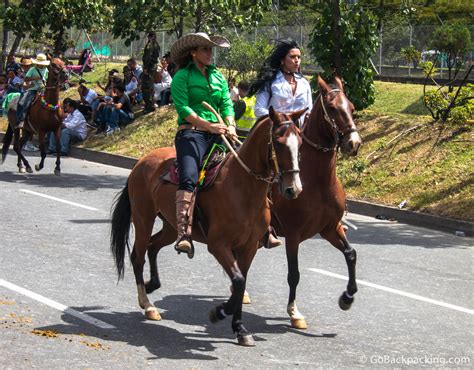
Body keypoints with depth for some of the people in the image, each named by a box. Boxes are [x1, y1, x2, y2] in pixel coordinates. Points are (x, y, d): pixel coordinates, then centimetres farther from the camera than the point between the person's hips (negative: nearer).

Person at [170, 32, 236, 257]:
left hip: (217, 133, 5)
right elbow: (183, 107, -7)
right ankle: (184, 234, -37)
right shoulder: (182, 76, 4)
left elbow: (227, 104, 16)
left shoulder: (218, 76, 21)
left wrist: (230, 125, -4)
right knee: (188, 178, -27)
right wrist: (208, 125, -16)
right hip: (191, 131, -5)